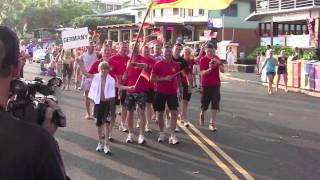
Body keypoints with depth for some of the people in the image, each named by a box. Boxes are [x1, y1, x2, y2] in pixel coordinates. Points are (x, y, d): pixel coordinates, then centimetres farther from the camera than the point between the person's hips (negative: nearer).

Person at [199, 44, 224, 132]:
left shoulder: (217, 58, 2)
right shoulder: (202, 60, -6)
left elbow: (223, 70, -5)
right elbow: (202, 73, -12)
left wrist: (219, 63, -22)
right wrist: (210, 69, -30)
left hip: (216, 84, 2)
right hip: (206, 84, -2)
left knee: (215, 105, -2)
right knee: (205, 104, 9)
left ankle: (212, 123, 3)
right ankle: (202, 114, 41)